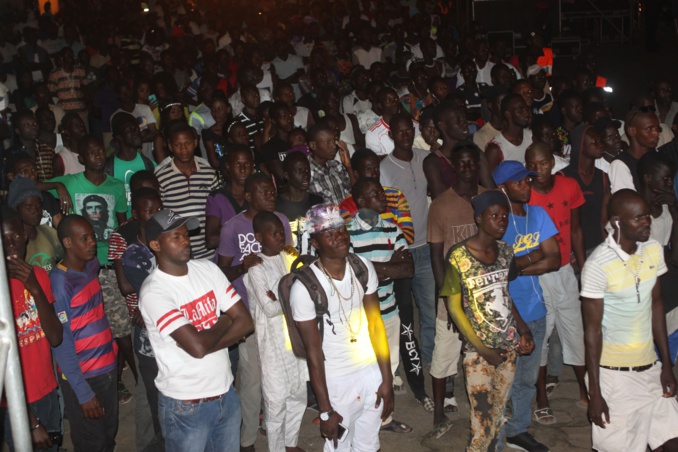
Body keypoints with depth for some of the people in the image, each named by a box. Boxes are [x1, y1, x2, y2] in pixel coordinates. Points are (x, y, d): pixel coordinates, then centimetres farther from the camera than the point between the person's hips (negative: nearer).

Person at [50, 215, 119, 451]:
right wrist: (83, 393, -18)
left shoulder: (92, 265, 1)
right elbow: (61, 342, -19)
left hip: (107, 367, 7)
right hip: (82, 376, -7)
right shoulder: (59, 282, -20)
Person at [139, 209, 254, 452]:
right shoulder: (153, 292, -18)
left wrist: (208, 343, -16)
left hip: (226, 393, 5)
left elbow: (245, 322, -3)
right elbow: (197, 346, -25)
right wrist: (222, 322, -7)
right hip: (185, 405, -5)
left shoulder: (207, 269, 1)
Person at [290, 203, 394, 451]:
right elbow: (313, 352, -15)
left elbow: (376, 326, 0)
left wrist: (387, 380, 0)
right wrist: (325, 410, -11)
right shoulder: (304, 286, -20)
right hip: (337, 382, -4)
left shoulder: (363, 267, -5)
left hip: (371, 371, 4)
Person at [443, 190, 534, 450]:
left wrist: (524, 330, 0)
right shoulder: (459, 257, -14)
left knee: (498, 414, 14)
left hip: (509, 347, 5)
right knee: (483, 421, 0)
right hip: (478, 352, -5)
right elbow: (454, 307, -9)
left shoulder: (505, 251, 1)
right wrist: (483, 349, -11)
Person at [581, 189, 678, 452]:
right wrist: (594, 393, -11)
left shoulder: (654, 250, 0)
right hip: (614, 372, -6)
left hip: (650, 366, 6)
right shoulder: (598, 265, -19)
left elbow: (656, 305, 9)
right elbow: (592, 330, -14)